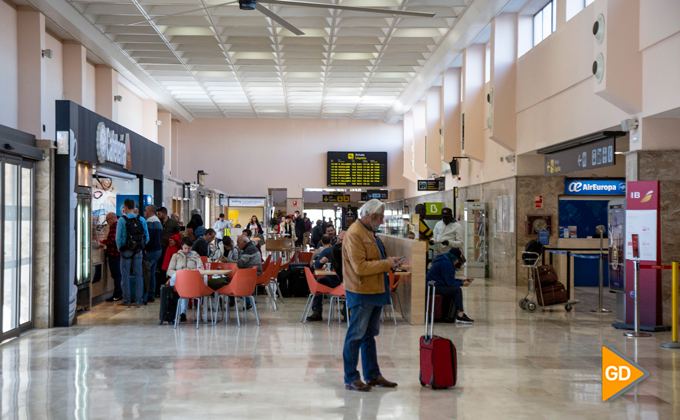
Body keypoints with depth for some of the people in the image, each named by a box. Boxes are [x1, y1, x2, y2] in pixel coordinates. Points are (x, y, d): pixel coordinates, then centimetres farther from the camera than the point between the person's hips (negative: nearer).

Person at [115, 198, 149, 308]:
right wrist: (142, 247, 13)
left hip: (126, 251, -3)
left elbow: (118, 237, -8)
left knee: (125, 275, 5)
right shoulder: (142, 220, 3)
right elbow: (147, 236, 4)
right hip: (138, 251, 3)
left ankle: (126, 301, 7)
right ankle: (139, 301, 7)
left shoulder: (122, 220, -8)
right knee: (138, 275, 7)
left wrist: (120, 249, 5)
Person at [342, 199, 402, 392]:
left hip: (375, 291, 10)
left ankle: (373, 375, 24)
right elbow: (360, 267, -23)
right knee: (356, 336, -2)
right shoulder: (354, 234, -16)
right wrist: (386, 264, -17)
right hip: (362, 293, -10)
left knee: (370, 335, 16)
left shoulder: (370, 232, 17)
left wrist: (388, 260, 11)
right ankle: (351, 379, 6)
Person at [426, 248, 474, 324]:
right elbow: (450, 282, -16)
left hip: (432, 285, 11)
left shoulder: (445, 261, 19)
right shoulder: (447, 264, -16)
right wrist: (462, 284, -4)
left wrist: (461, 281, 16)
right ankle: (460, 316, -15)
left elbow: (450, 279, 25)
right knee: (457, 290, -15)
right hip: (434, 287, -11)